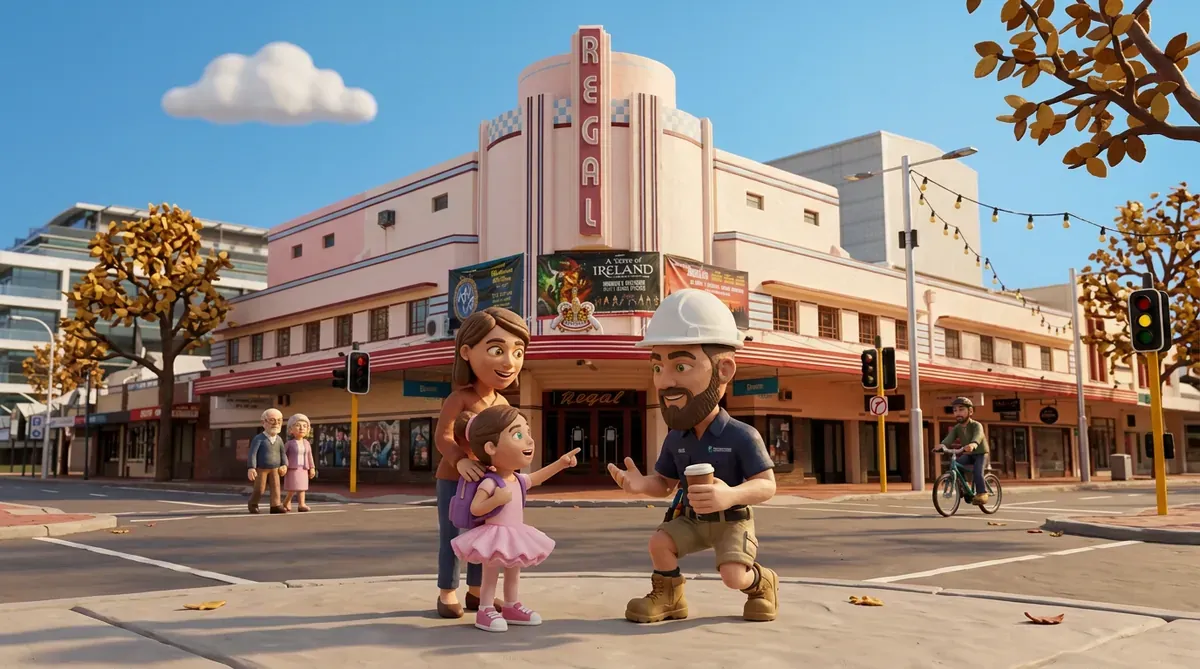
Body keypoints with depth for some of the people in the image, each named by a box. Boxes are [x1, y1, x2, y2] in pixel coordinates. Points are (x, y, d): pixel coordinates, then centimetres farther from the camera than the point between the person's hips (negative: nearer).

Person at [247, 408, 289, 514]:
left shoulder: (279, 439, 5)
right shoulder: (259, 438, -12)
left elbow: (283, 453, 13)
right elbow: (252, 453, -15)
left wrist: (284, 465, 1)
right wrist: (251, 468, -21)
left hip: (274, 469, 4)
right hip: (261, 469, -4)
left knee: (276, 486, -8)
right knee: (259, 488, 2)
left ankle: (275, 505, -8)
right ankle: (253, 504, 25)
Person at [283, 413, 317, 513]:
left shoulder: (307, 443, 8)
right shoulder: (289, 443, -5)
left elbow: (309, 456, 11)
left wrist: (312, 468, 9)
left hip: (303, 469, 4)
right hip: (292, 469, -4)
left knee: (302, 487, 2)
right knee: (292, 489, -4)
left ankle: (302, 504, 3)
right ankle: (286, 502, 17)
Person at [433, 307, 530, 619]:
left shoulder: (502, 404, 3)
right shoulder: (460, 398, -19)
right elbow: (443, 436, -27)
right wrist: (460, 460, -43)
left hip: (483, 479, 7)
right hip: (452, 478, -7)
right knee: (450, 536, 2)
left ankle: (476, 591, 26)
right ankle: (447, 592, 15)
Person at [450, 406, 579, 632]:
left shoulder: (519, 480, 3)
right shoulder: (489, 483, -23)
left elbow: (537, 477, 24)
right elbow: (475, 509, -25)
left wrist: (560, 463, 21)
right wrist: (497, 499, -38)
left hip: (514, 536, 9)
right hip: (495, 536, -8)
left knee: (513, 574, 18)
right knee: (491, 575, -1)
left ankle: (511, 607, 31)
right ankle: (485, 611, 8)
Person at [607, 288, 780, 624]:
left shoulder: (742, 436, -22)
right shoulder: (675, 439, -4)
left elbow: (767, 485, -24)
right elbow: (665, 482, 7)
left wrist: (731, 495, -45)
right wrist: (642, 484, -18)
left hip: (732, 521, -5)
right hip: (691, 518, 5)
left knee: (733, 576, -18)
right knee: (660, 542, -12)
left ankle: (761, 583, 15)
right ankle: (668, 596, 11)